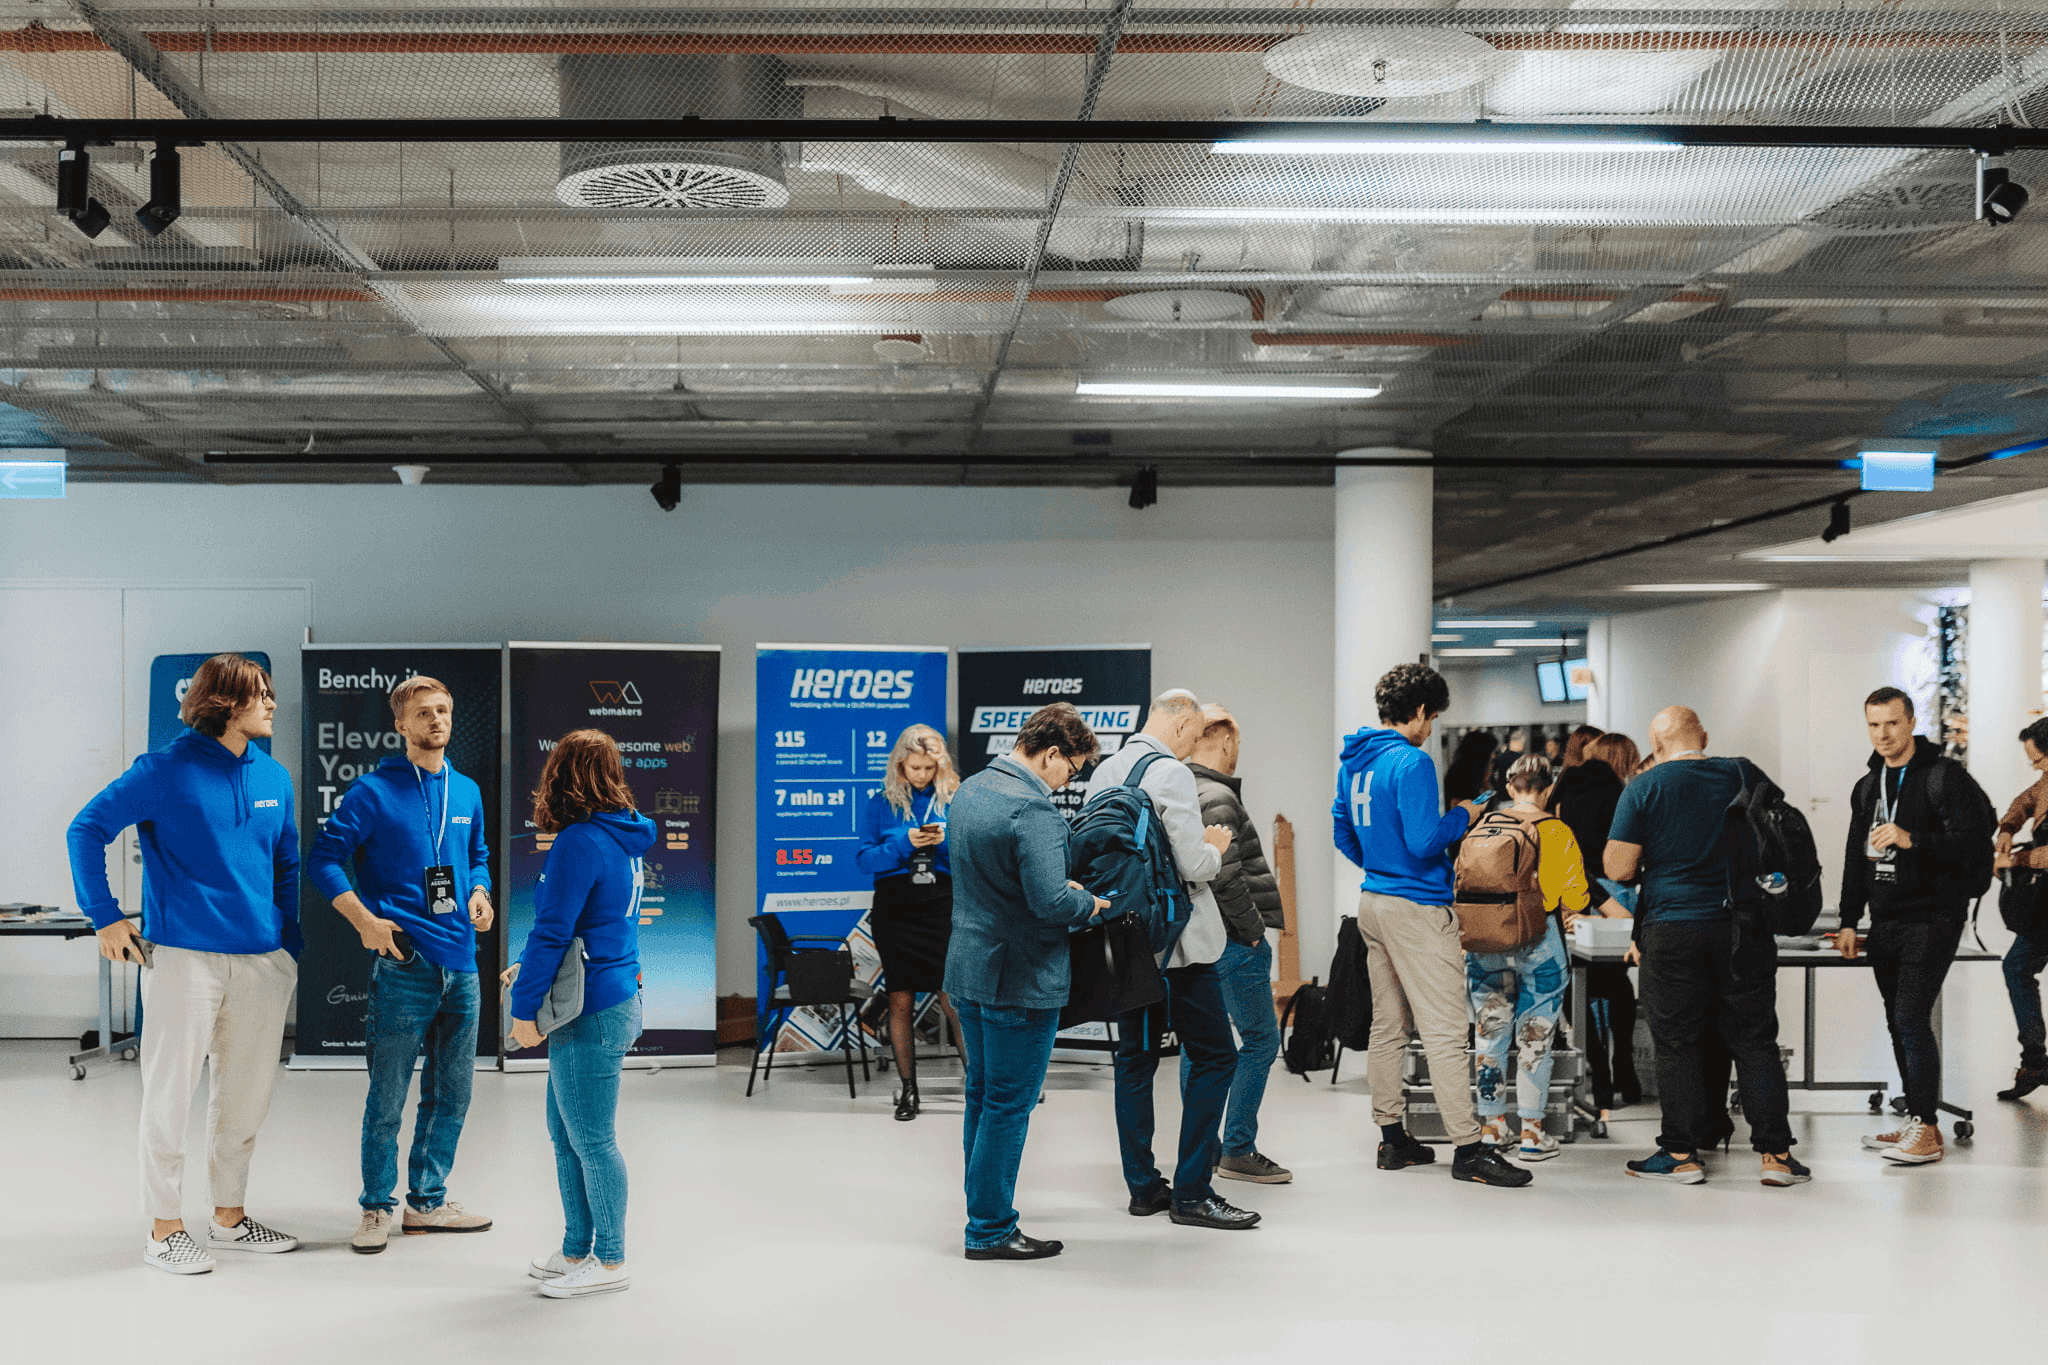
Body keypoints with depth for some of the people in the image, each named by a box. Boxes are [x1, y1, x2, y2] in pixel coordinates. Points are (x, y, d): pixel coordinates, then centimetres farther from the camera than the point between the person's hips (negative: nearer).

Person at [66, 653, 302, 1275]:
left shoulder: (274, 778, 10)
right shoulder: (166, 771, -6)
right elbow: (86, 830, -4)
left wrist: (292, 943, 14)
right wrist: (105, 917, -9)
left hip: (262, 960, 5)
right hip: (184, 957, -5)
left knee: (247, 1094, 11)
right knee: (171, 1092, 1)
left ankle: (230, 1217, 25)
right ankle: (165, 1229, 12)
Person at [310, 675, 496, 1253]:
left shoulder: (467, 792, 13)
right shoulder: (374, 791, -5)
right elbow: (323, 858, -6)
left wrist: (479, 893, 4)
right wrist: (365, 919, -14)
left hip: (461, 966, 6)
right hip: (403, 963, -6)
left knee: (451, 1095, 13)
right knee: (387, 1098, 0)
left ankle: (428, 1201, 25)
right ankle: (377, 1208, 14)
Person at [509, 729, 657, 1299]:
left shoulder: (580, 843, -18)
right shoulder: (625, 838, 10)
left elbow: (552, 932, -18)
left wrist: (524, 1007, -11)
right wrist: (530, 970, 20)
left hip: (592, 1013, -9)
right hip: (616, 998, 9)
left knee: (592, 1139, 2)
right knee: (565, 1130, 18)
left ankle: (610, 1262, 12)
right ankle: (576, 1250, 28)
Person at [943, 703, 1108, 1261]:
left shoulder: (968, 791, 9)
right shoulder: (1033, 810, -22)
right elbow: (1050, 900, -27)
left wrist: (1064, 887, 13)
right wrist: (1090, 904, -7)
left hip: (968, 968, 9)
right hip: (1021, 979, -9)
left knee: (982, 1095, 18)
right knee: (1009, 1104, 0)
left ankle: (984, 1211, 28)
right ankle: (991, 1231, 7)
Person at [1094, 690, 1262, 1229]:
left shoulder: (1103, 772, 8)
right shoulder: (1171, 774, -17)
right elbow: (1195, 867, -21)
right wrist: (1215, 846, 1)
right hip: (1175, 941, -8)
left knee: (1135, 1058, 13)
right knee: (1214, 1057, 0)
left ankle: (1143, 1186, 18)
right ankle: (1192, 1193, -1)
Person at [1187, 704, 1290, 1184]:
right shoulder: (1216, 798, -17)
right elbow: (1225, 877, -24)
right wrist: (1254, 928, -13)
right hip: (1232, 942, -10)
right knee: (1260, 1039, -1)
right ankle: (1238, 1150, 2)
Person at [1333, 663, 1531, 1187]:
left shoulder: (1354, 760, 10)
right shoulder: (1411, 761, -17)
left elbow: (1342, 831, 19)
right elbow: (1424, 842, -22)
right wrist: (1461, 817, -5)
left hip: (1372, 902, 9)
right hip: (1417, 908, -9)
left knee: (1387, 1026, 13)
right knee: (1444, 1031, -6)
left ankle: (1393, 1138, 19)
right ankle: (1469, 1149, -4)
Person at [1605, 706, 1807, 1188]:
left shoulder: (1643, 789, -4)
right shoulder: (1744, 776, 5)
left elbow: (1618, 868, -7)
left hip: (1673, 929, -3)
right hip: (1744, 928, 3)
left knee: (1676, 1044, 5)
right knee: (1755, 1042, 8)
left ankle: (1681, 1153, 8)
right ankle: (1776, 1153, 8)